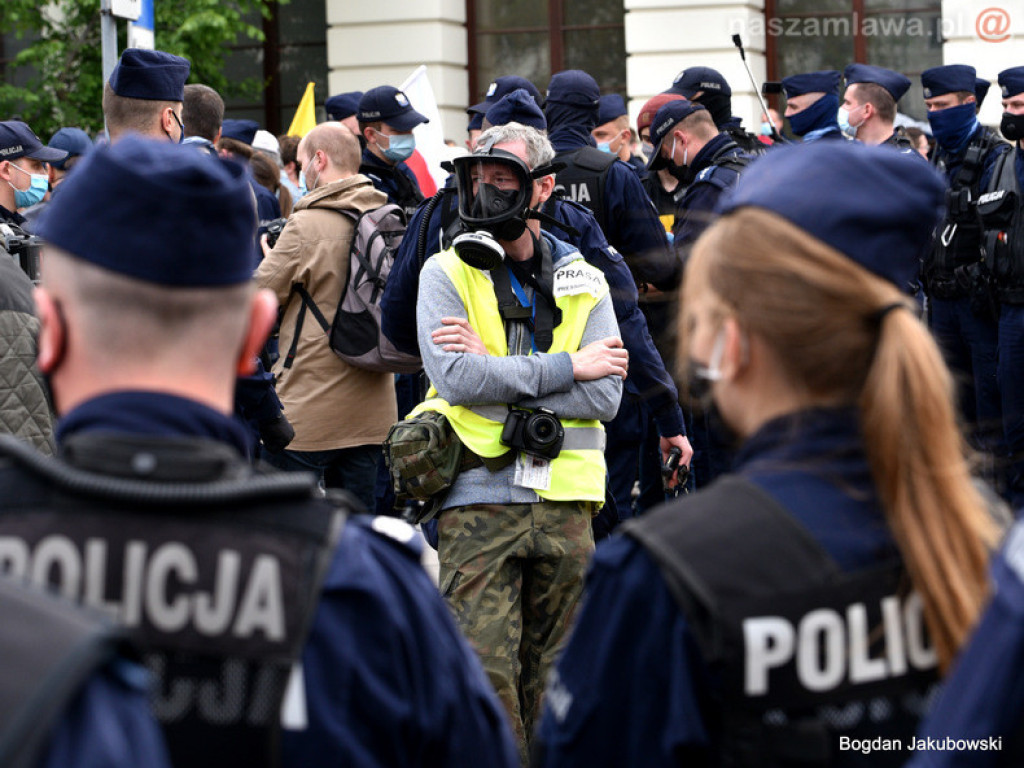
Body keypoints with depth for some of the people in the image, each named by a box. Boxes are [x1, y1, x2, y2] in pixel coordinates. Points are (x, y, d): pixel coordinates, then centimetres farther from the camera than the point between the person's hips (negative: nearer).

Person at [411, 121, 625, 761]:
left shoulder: (583, 282, 10)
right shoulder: (448, 272, 3)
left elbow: (606, 395, -3)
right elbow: (456, 378, -14)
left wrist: (497, 370, -10)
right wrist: (566, 367, -11)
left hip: (564, 500, 3)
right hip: (479, 499, -2)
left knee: (554, 677, 9)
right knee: (485, 673, -8)